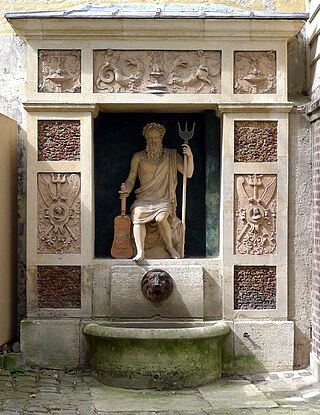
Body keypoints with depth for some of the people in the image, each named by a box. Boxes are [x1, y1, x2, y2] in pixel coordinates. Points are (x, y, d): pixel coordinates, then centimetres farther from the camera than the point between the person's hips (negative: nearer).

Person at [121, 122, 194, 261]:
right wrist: (127, 189, -12)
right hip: (144, 199, 1)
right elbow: (131, 178, 11)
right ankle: (140, 252, -33)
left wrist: (190, 156, -12)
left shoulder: (171, 156, 11)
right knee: (137, 216, -31)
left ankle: (170, 246, -7)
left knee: (161, 218, -32)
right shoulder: (138, 157, 13)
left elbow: (188, 174, 4)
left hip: (164, 200, -1)